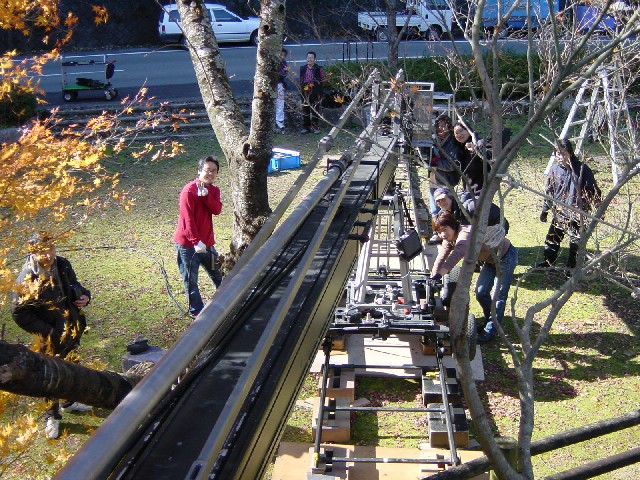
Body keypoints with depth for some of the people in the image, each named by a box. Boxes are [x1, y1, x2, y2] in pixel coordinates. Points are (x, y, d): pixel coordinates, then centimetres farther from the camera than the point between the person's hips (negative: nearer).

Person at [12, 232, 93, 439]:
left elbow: (74, 285, 14)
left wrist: (84, 296, -8)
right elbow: (19, 313, -19)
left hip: (73, 329, 6)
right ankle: (52, 417, 28)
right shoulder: (27, 278, -24)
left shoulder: (63, 265, -7)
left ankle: (69, 402, 48)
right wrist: (46, 332, -20)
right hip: (52, 337, -6)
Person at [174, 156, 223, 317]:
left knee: (217, 274, 17)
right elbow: (187, 218, -19)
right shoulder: (189, 190, -15)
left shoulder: (214, 190, 8)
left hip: (206, 242, 7)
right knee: (191, 280, 4)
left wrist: (206, 195, -23)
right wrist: (196, 241, -23)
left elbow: (217, 210, -10)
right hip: (188, 243, -7)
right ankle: (196, 310, 16)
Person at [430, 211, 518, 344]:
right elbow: (441, 258, -6)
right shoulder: (449, 238, -7)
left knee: (498, 296, -8)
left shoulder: (465, 234, -37)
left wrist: (437, 277, -60)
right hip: (491, 259, 9)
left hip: (506, 256, -9)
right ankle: (491, 321, 29)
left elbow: (455, 256, -52)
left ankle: (490, 331, 0)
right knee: (481, 292, 10)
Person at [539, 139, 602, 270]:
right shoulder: (555, 169, 0)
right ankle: (548, 262, 30)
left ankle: (572, 266, 20)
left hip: (578, 215, -4)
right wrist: (545, 210, 14)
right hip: (559, 214, 4)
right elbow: (549, 191, 12)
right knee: (551, 239, 11)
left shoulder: (582, 169, -11)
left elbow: (594, 190, -5)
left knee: (576, 242, 4)